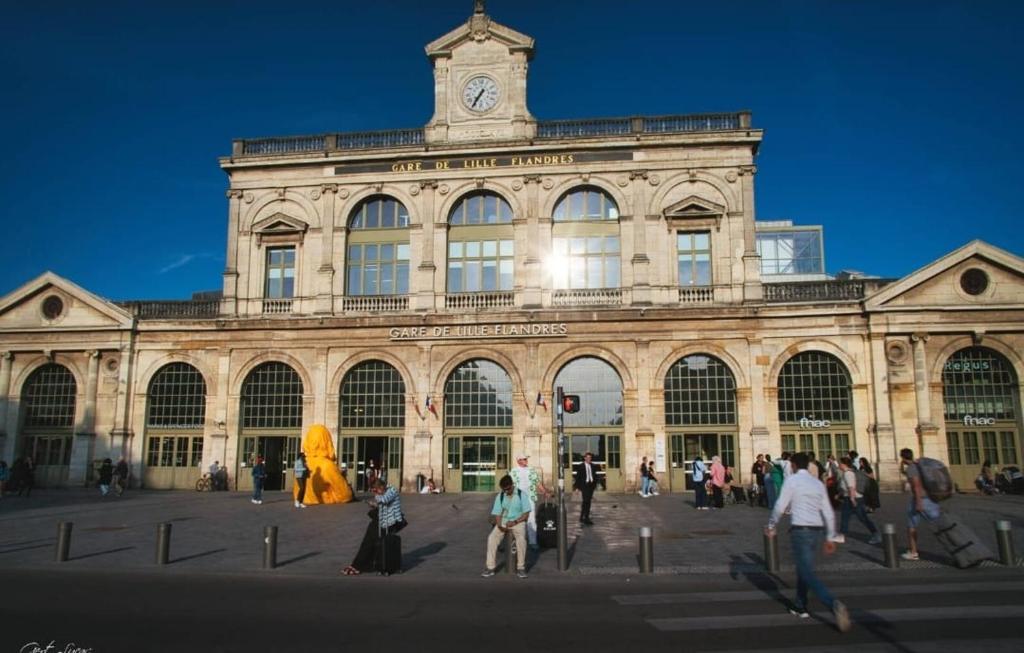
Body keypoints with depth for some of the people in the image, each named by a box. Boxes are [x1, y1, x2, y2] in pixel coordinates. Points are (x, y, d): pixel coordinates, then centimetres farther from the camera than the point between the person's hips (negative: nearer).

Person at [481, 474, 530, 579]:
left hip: (518, 522, -2)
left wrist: (515, 522, -18)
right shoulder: (500, 496, 4)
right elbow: (497, 513, 2)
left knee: (521, 539, -33)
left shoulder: (521, 494, -3)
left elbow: (526, 514, -5)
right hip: (503, 522, 3)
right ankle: (490, 567, -17)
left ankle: (520, 567, -18)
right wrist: (499, 525, -19)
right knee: (492, 537, -24)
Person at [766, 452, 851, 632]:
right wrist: (830, 537, 21)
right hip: (817, 530, 7)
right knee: (804, 568, 22)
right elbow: (828, 513, 14)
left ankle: (834, 604, -27)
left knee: (808, 573, -8)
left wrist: (771, 526, 7)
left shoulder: (792, 480, -3)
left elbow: (780, 507, -7)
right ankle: (800, 606, 29)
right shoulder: (818, 483, 14)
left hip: (800, 530, -7)